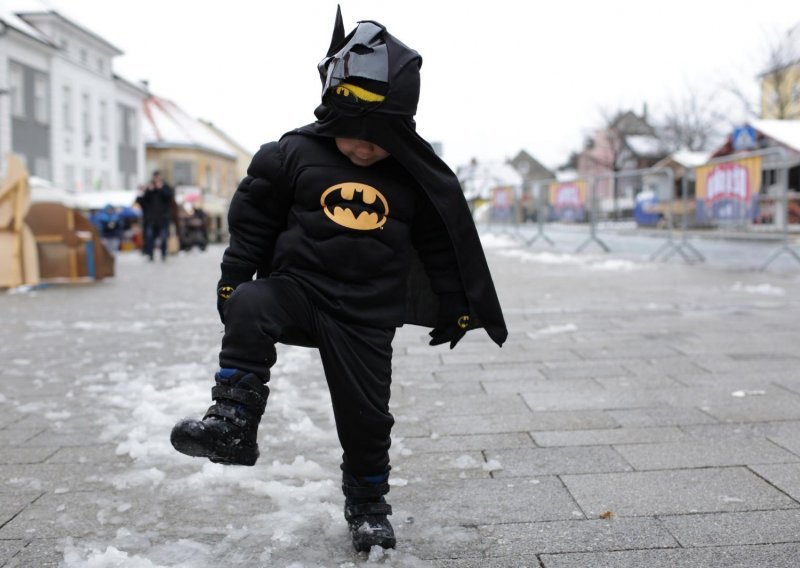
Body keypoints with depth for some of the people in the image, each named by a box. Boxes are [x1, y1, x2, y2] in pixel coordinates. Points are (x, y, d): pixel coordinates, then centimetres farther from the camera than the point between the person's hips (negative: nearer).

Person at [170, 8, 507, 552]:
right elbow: (253, 218, 2)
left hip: (366, 314, 0)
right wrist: (233, 280, 0)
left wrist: (455, 306, 8)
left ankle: (368, 506, 28)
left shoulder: (416, 176, -1)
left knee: (366, 415, 4)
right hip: (297, 286, 0)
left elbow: (444, 242, 7)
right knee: (250, 308, -31)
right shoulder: (293, 153, -5)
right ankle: (234, 424, -21)